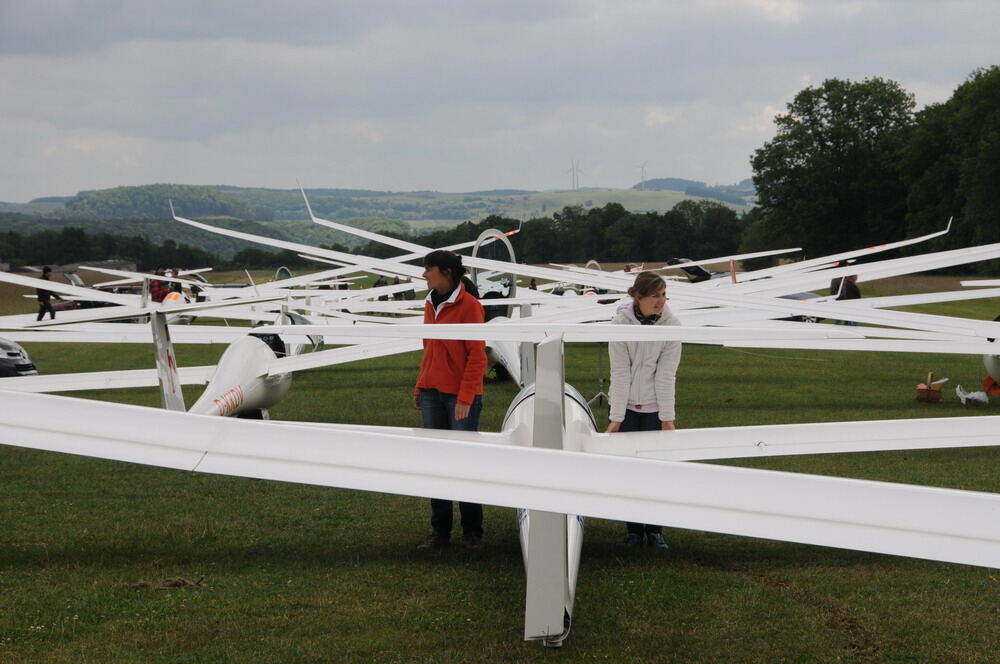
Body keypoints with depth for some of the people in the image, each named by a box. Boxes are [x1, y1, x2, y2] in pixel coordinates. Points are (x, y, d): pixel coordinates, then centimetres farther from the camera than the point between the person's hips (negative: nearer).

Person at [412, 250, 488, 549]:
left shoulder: (469, 305, -11)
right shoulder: (430, 305, 11)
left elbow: (477, 356, -12)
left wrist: (465, 397, -16)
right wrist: (419, 388, 14)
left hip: (460, 396, -6)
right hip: (432, 393, 6)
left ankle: (472, 531, 11)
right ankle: (439, 530, 12)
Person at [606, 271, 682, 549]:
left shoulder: (671, 325, -10)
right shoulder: (621, 322, -13)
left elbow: (666, 374, -9)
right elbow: (620, 372, -13)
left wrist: (667, 418, -10)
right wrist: (616, 418, -13)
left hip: (654, 406, 0)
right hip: (625, 404, 0)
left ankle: (654, 530, 10)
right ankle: (634, 530, 12)